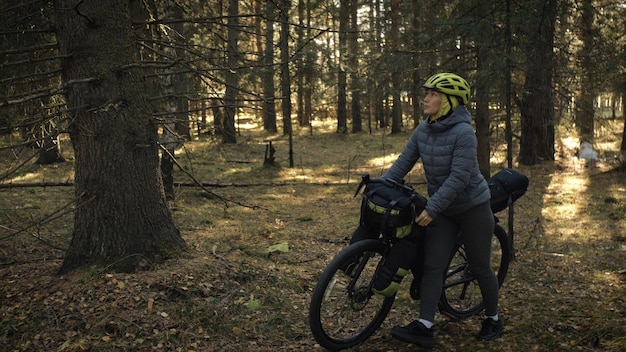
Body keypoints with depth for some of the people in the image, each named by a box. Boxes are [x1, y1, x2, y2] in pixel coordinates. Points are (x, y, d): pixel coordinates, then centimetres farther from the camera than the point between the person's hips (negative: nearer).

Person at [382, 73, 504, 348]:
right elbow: (402, 164, -1)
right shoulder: (422, 131, -2)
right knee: (432, 266, -3)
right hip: (442, 210, 6)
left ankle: (493, 320, 29)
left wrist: (431, 208, -29)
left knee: (480, 268, 8)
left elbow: (459, 177, -27)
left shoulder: (463, 132, -23)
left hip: (472, 208, -6)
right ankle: (424, 327, -2)